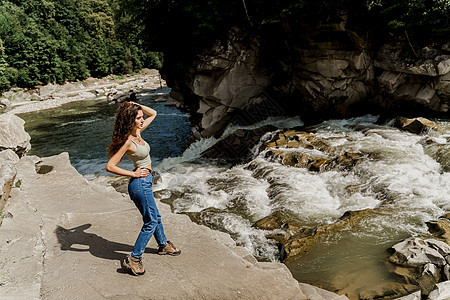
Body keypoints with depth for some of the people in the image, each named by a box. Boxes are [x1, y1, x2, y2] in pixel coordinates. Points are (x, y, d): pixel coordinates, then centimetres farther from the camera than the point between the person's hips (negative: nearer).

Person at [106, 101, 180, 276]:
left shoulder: (137, 132, 2)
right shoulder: (127, 141, -21)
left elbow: (153, 114, 15)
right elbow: (110, 166, -22)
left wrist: (138, 106, -1)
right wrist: (134, 174, -17)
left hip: (146, 182, 9)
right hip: (140, 184, -9)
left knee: (155, 217, 24)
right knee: (151, 221, 1)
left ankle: (163, 245, 44)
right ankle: (133, 259, 13)